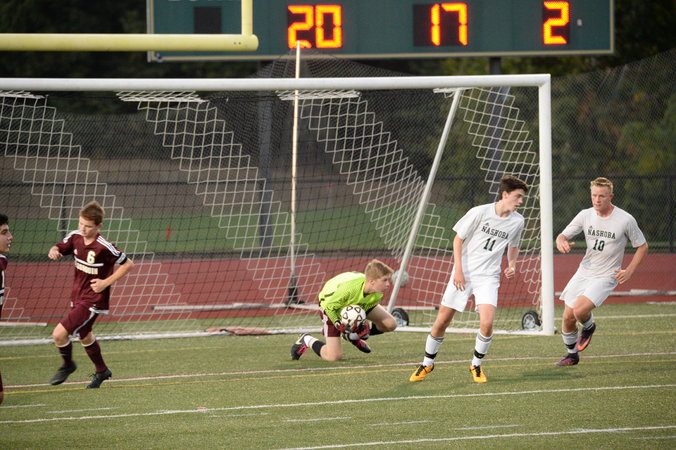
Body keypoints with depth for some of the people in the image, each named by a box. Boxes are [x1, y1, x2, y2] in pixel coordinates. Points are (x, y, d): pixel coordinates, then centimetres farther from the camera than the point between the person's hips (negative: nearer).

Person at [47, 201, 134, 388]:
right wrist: (54, 251, -14)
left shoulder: (104, 247, -24)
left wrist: (106, 282, -17)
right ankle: (102, 371, 46)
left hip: (93, 300, -8)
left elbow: (128, 264, -14)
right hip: (77, 296, 8)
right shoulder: (75, 237, -5)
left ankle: (67, 365, 14)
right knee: (84, 336, 25)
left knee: (59, 334, -15)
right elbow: (59, 248, 11)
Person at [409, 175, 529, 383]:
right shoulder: (480, 212, -11)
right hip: (463, 274, -2)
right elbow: (458, 239, -3)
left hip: (488, 276, 2)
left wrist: (512, 264, 4)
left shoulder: (517, 221, 0)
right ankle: (427, 363, 22)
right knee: (442, 321, 1)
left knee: (487, 322, -19)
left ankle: (476, 365, 4)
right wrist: (458, 270, -9)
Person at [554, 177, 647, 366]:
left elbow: (642, 246, 0)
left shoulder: (626, 220, -12)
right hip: (583, 272, 5)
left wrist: (629, 271, -9)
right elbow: (563, 235, 4)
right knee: (568, 317, 5)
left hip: (606, 277, -5)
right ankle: (572, 355, 30)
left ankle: (589, 328, 11)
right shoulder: (585, 215, -2)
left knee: (580, 311, -25)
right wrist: (561, 242, -21)